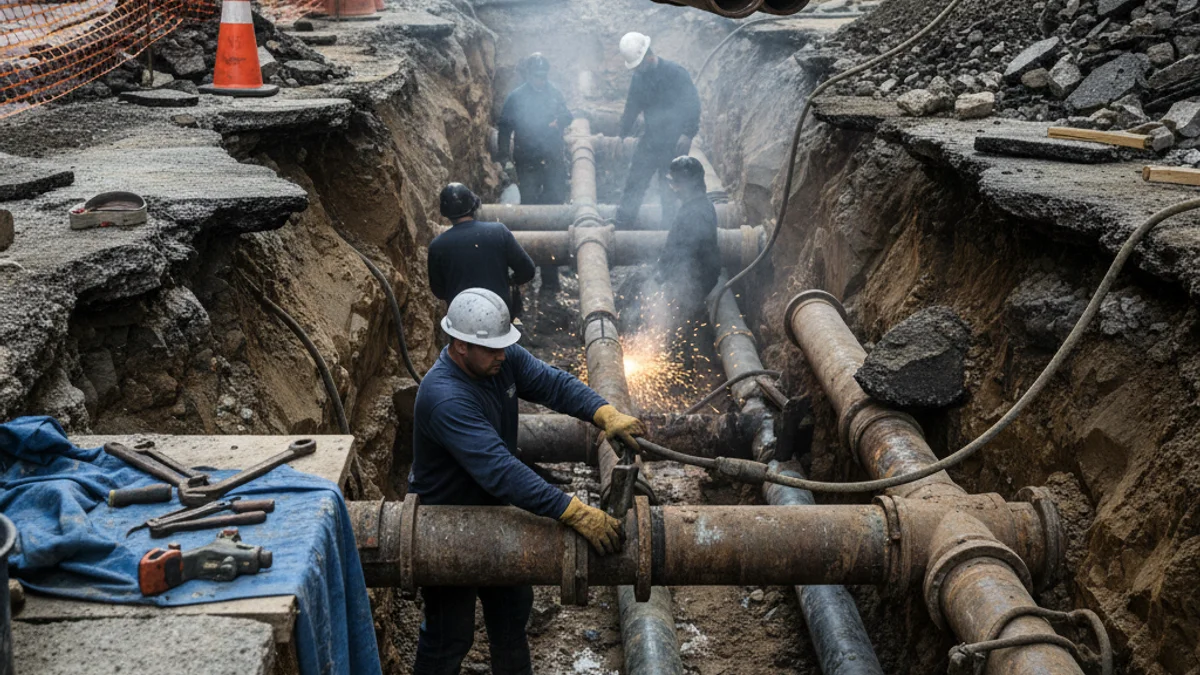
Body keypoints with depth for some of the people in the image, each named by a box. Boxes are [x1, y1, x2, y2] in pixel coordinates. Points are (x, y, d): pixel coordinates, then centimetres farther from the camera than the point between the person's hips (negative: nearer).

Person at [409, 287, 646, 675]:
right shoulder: (445, 399, -38)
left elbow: (552, 383, -13)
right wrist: (576, 514, -48)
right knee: (451, 633, 8)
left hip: (492, 511, 8)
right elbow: (501, 471, -44)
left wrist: (606, 415, -33)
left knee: (513, 607, 24)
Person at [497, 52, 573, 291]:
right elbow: (505, 127, -1)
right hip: (528, 163, -3)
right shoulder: (516, 97, -4)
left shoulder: (554, 93, 4)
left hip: (554, 161, 3)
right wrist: (505, 157, -8)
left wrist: (560, 121, -9)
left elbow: (567, 116, 16)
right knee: (529, 206, 0)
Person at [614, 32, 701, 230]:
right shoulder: (639, 78, 8)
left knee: (668, 188, 0)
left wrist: (688, 133, -21)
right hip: (650, 139, 6)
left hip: (674, 142, -6)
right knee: (634, 181, 3)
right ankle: (621, 223, 7)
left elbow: (692, 104, -14)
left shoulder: (675, 73, -12)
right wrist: (623, 134, 18)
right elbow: (632, 109, 19)